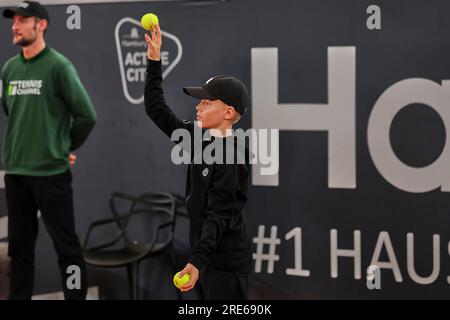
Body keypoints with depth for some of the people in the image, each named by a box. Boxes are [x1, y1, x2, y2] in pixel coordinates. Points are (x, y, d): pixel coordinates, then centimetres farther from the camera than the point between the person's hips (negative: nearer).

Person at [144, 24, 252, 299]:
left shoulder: (231, 159, -20)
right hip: (208, 254, 8)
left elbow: (219, 216, -24)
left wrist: (197, 261, -32)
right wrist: (154, 62, 6)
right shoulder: (199, 138, 4)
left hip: (227, 261, -8)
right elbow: (157, 111, 11)